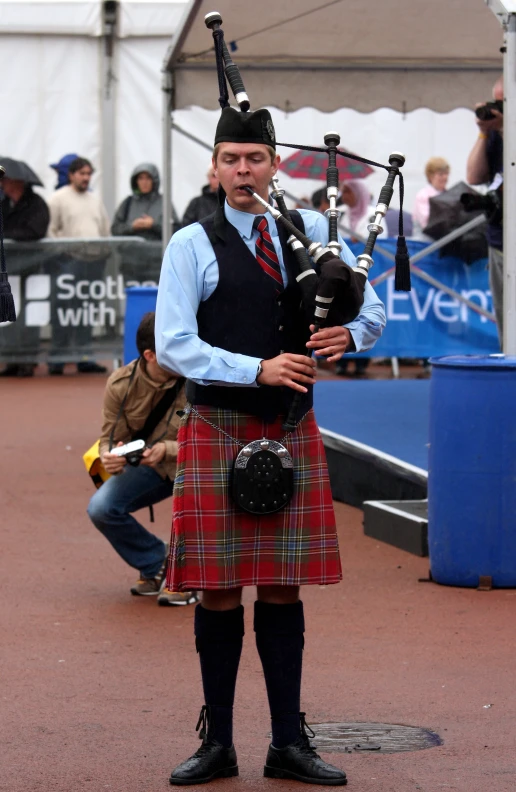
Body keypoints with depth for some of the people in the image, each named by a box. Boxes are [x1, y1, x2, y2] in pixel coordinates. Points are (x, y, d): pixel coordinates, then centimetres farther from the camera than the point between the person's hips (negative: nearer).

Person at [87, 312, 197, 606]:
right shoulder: (121, 384, -15)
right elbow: (110, 438, -9)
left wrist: (167, 449, -41)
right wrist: (110, 457, -34)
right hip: (148, 468, 3)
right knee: (101, 508, -21)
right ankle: (156, 563, 8)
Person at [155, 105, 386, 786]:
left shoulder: (313, 231, 8)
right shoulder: (191, 246, -2)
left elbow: (373, 310, 8)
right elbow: (174, 346, -10)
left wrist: (349, 334, -15)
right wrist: (258, 369, -19)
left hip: (293, 430, 3)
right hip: (218, 429, -3)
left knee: (283, 589, 7)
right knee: (219, 590, 1)